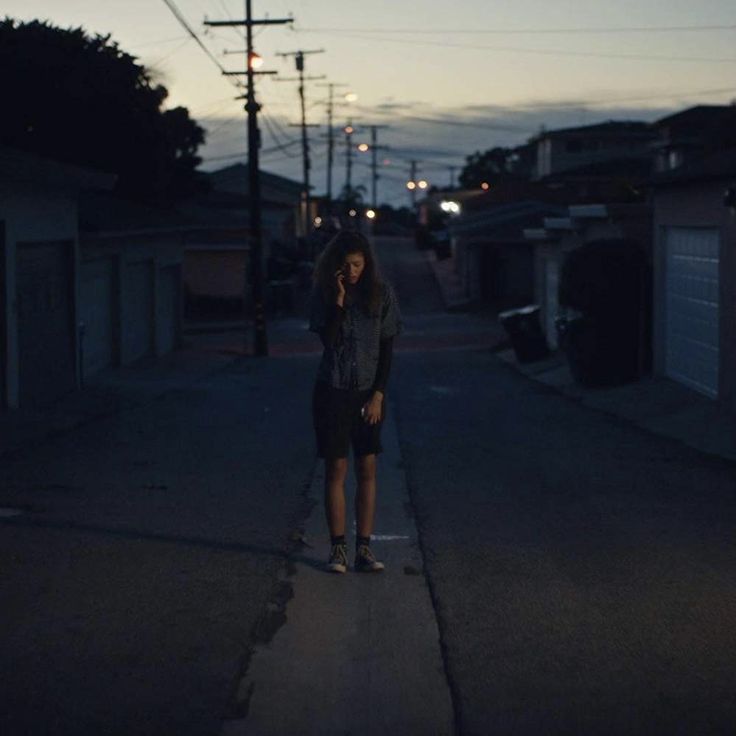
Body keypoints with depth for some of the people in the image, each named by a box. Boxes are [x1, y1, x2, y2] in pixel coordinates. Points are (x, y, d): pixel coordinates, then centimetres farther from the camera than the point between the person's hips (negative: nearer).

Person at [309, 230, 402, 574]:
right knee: (336, 469, 1)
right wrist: (339, 300, -20)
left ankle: (364, 548, 4)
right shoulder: (323, 294, -3)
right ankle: (337, 548, 6)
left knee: (367, 470, 1)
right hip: (332, 391, -1)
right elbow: (327, 339, -14)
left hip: (369, 392, 1)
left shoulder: (381, 293, -1)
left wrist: (378, 395, -5)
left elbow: (387, 348, 0)